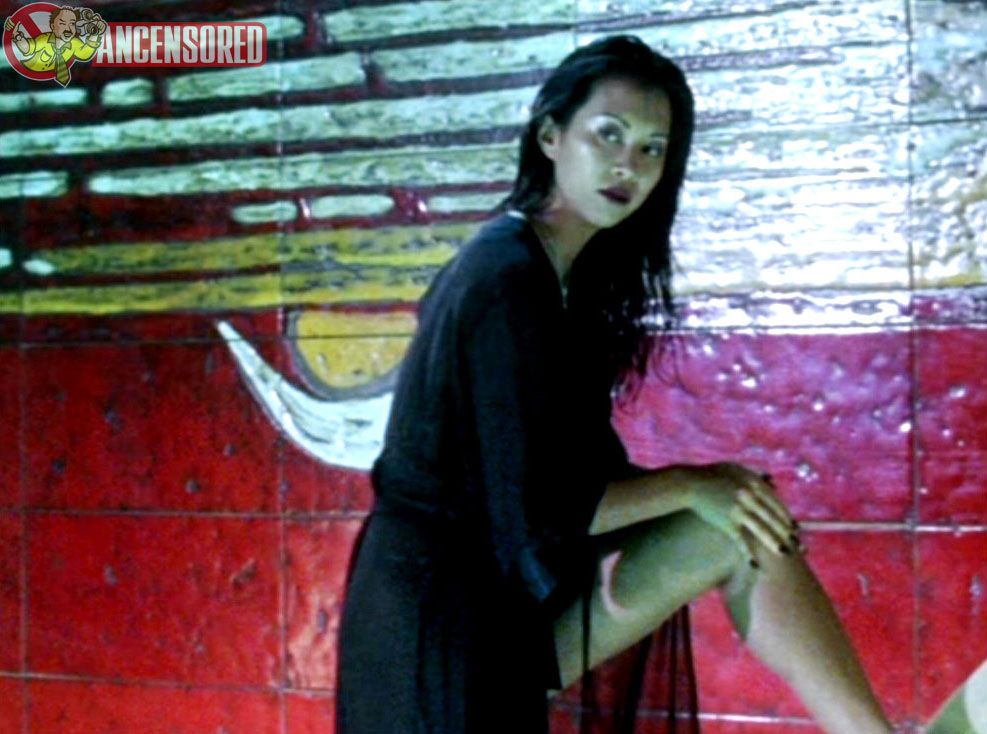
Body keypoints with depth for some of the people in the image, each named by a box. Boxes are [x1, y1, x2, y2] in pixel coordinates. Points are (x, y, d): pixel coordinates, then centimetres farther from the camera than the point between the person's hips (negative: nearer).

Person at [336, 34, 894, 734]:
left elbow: (582, 462, 10)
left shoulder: (569, 271, 10)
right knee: (744, 531, -14)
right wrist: (691, 485, -11)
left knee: (744, 522, 1)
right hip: (456, 612, -9)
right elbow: (540, 507, -21)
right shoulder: (509, 279, -19)